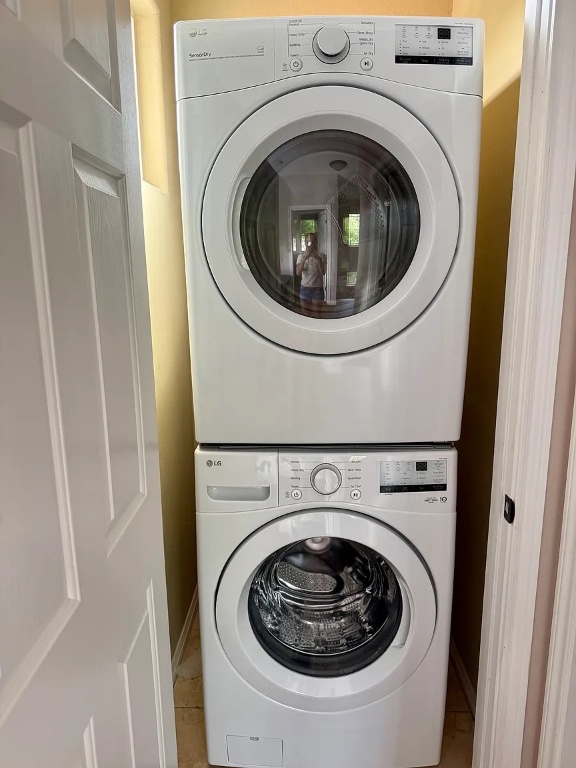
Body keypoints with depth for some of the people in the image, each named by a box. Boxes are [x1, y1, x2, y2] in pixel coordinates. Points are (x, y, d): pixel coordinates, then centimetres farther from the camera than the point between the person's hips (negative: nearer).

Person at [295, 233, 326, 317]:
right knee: (305, 314, 7)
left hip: (317, 289, -1)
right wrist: (304, 258, -25)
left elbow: (323, 272, -15)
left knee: (316, 315, 2)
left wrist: (319, 259, -29)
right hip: (305, 288, 1)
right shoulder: (301, 256, 0)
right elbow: (298, 273, -13)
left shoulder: (321, 256, -3)